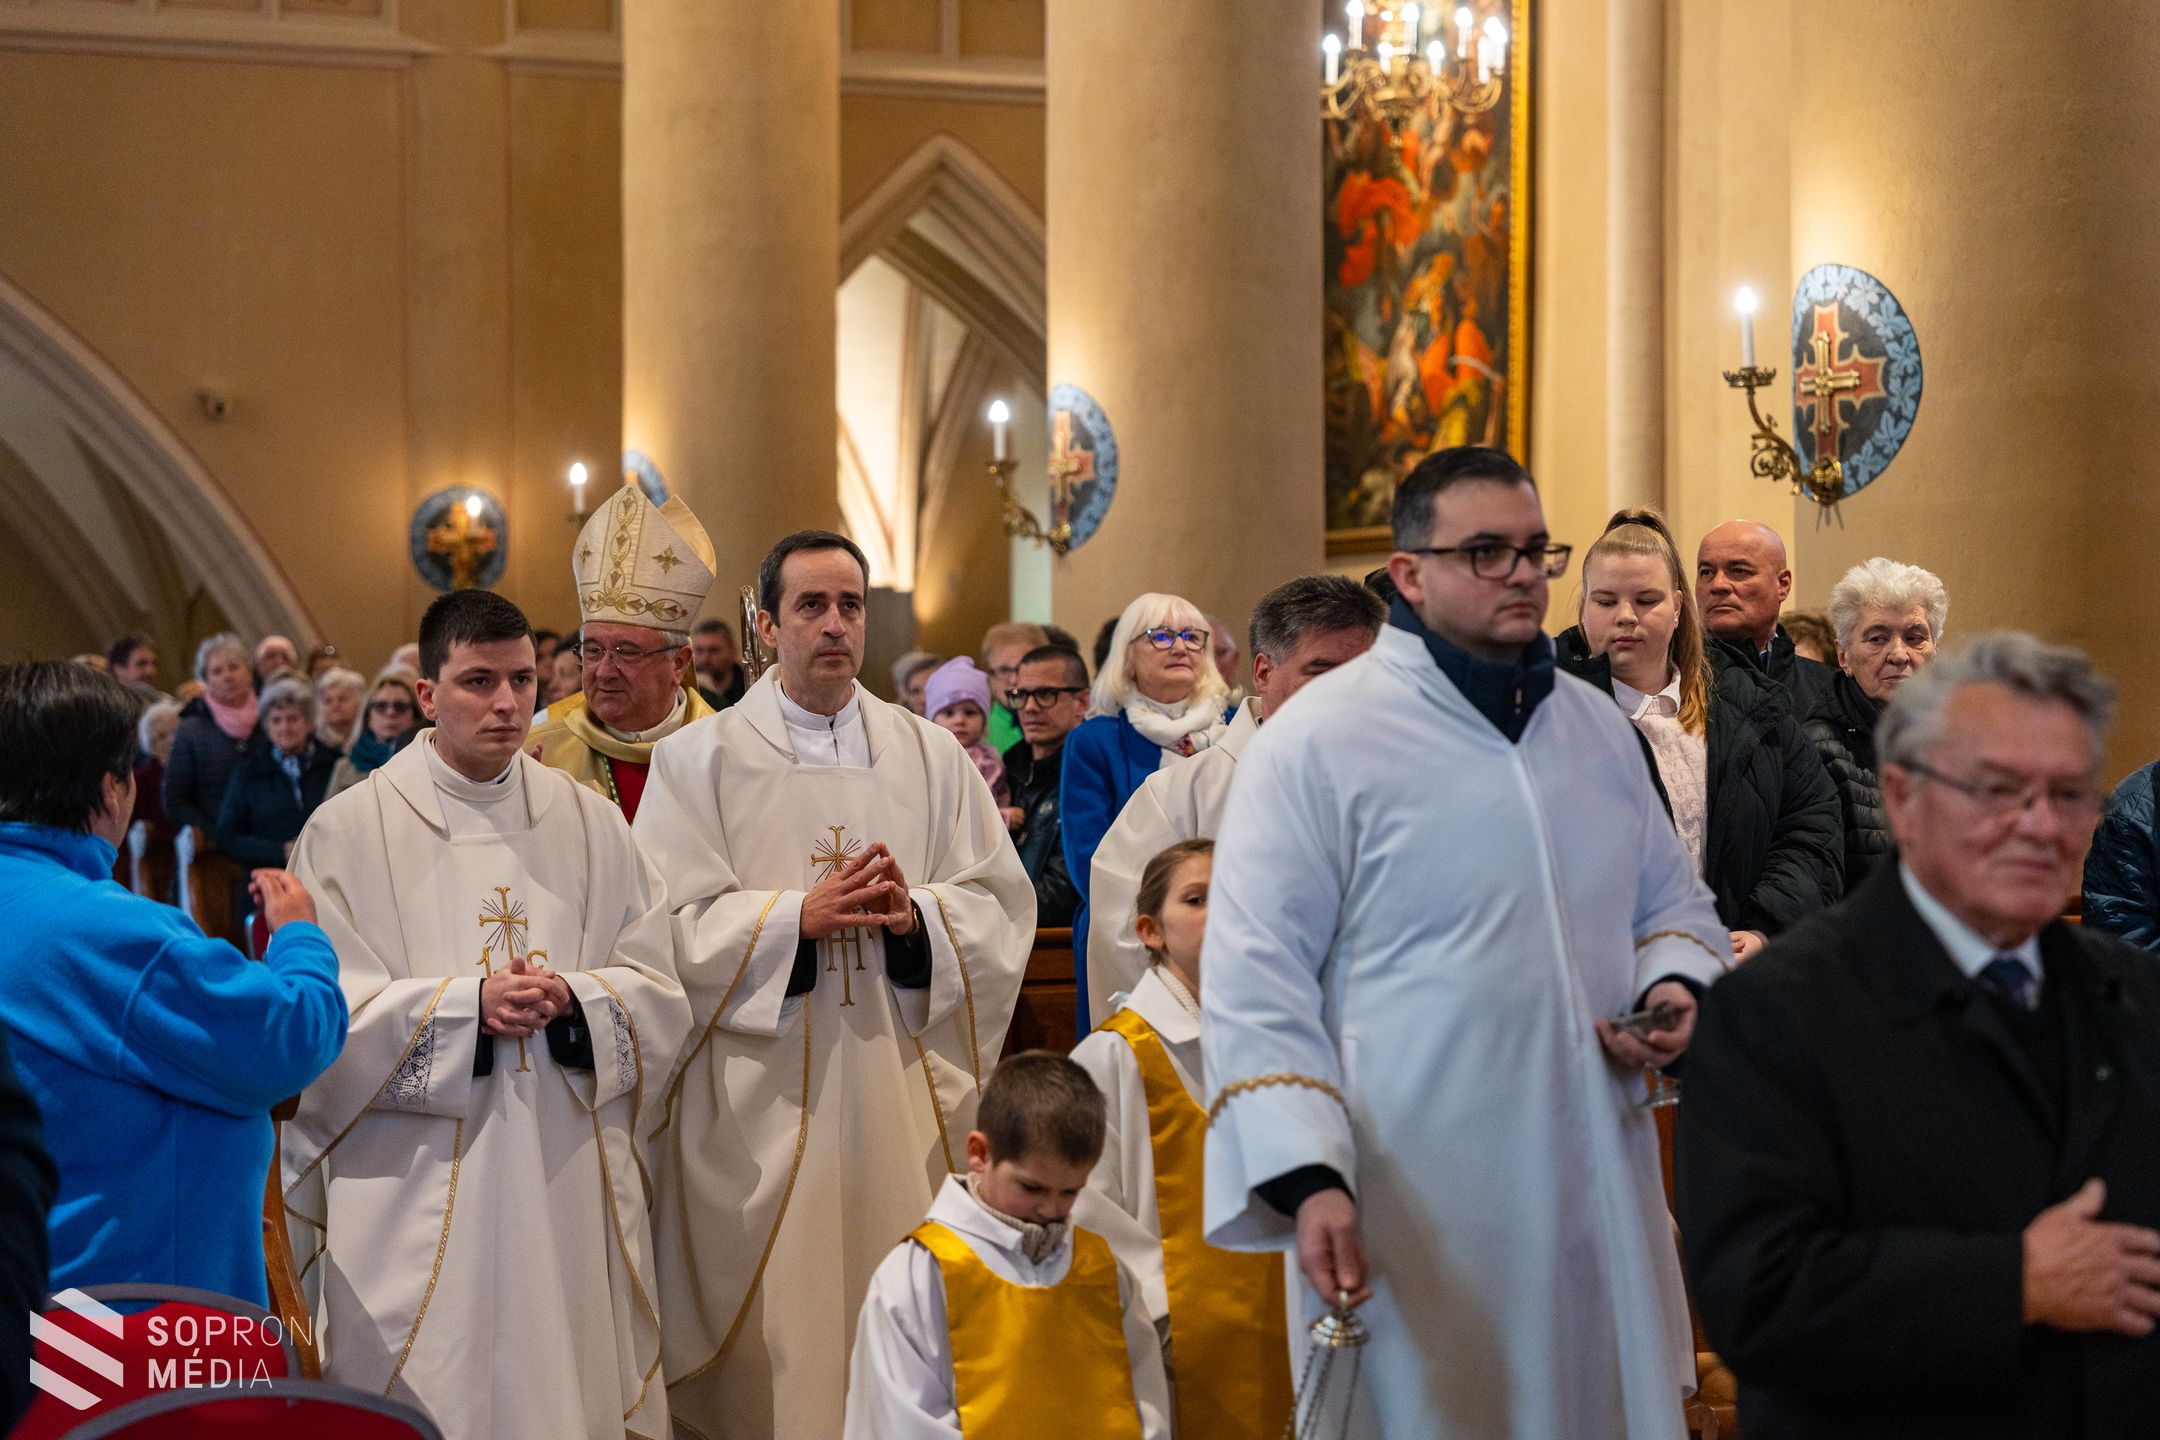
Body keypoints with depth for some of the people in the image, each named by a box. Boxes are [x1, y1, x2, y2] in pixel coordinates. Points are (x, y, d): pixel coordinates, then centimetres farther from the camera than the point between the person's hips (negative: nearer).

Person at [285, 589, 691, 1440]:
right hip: (417, 1200, -3)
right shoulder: (351, 831, -1)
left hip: (569, 1189, 3)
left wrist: (571, 1001, -14)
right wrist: (466, 1006, -18)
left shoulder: (589, 823, 8)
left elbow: (659, 994, 5)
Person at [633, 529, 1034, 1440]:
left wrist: (915, 915, -13)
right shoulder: (699, 760, 2)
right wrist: (797, 916, -16)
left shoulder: (931, 757, 10)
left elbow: (1002, 906, 6)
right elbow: (670, 927, -5)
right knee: (768, 1327, -1)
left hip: (898, 1090, 2)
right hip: (759, 1098, -2)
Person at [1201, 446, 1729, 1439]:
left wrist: (1675, 990, 0)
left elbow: (1673, 902, 23)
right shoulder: (1315, 743, -7)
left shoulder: (1598, 726, 12)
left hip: (1599, 1200, 6)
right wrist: (1305, 1180, -19)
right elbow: (1255, 986, -11)